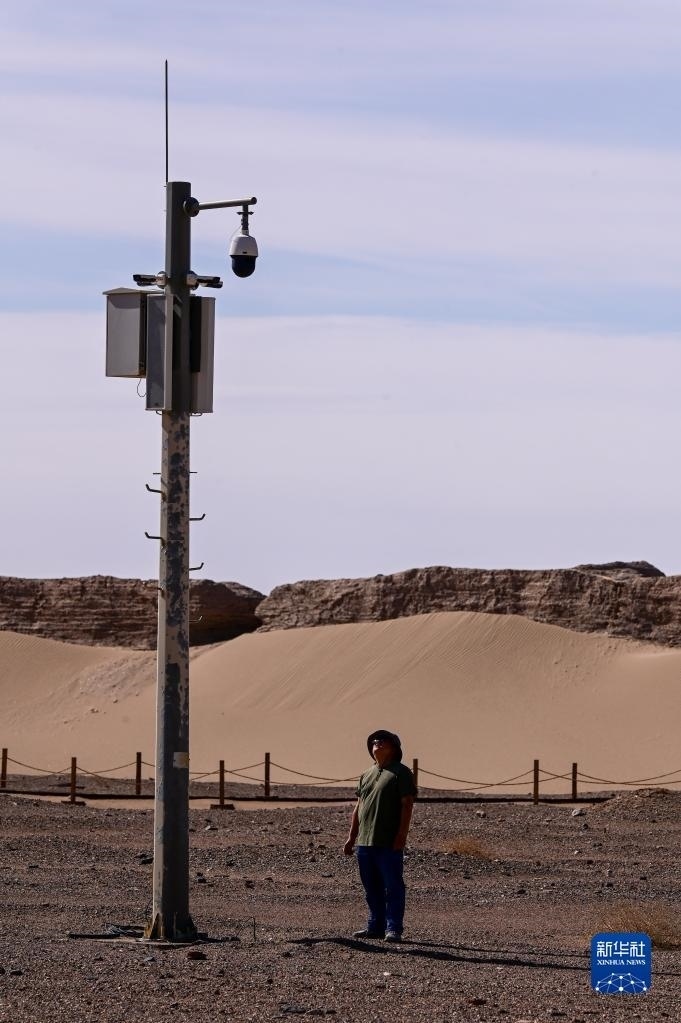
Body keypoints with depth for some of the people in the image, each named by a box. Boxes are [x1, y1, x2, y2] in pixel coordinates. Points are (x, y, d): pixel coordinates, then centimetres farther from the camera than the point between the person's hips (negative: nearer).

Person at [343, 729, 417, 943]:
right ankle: (375, 926, 17)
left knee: (393, 887, -6)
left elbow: (407, 805, -10)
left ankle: (393, 929, -6)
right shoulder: (367, 775, 19)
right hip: (365, 842, 8)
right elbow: (358, 808, 21)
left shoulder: (401, 773, -3)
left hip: (389, 844, -8)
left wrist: (401, 836, -18)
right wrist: (351, 837, 17)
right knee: (372, 889, 11)